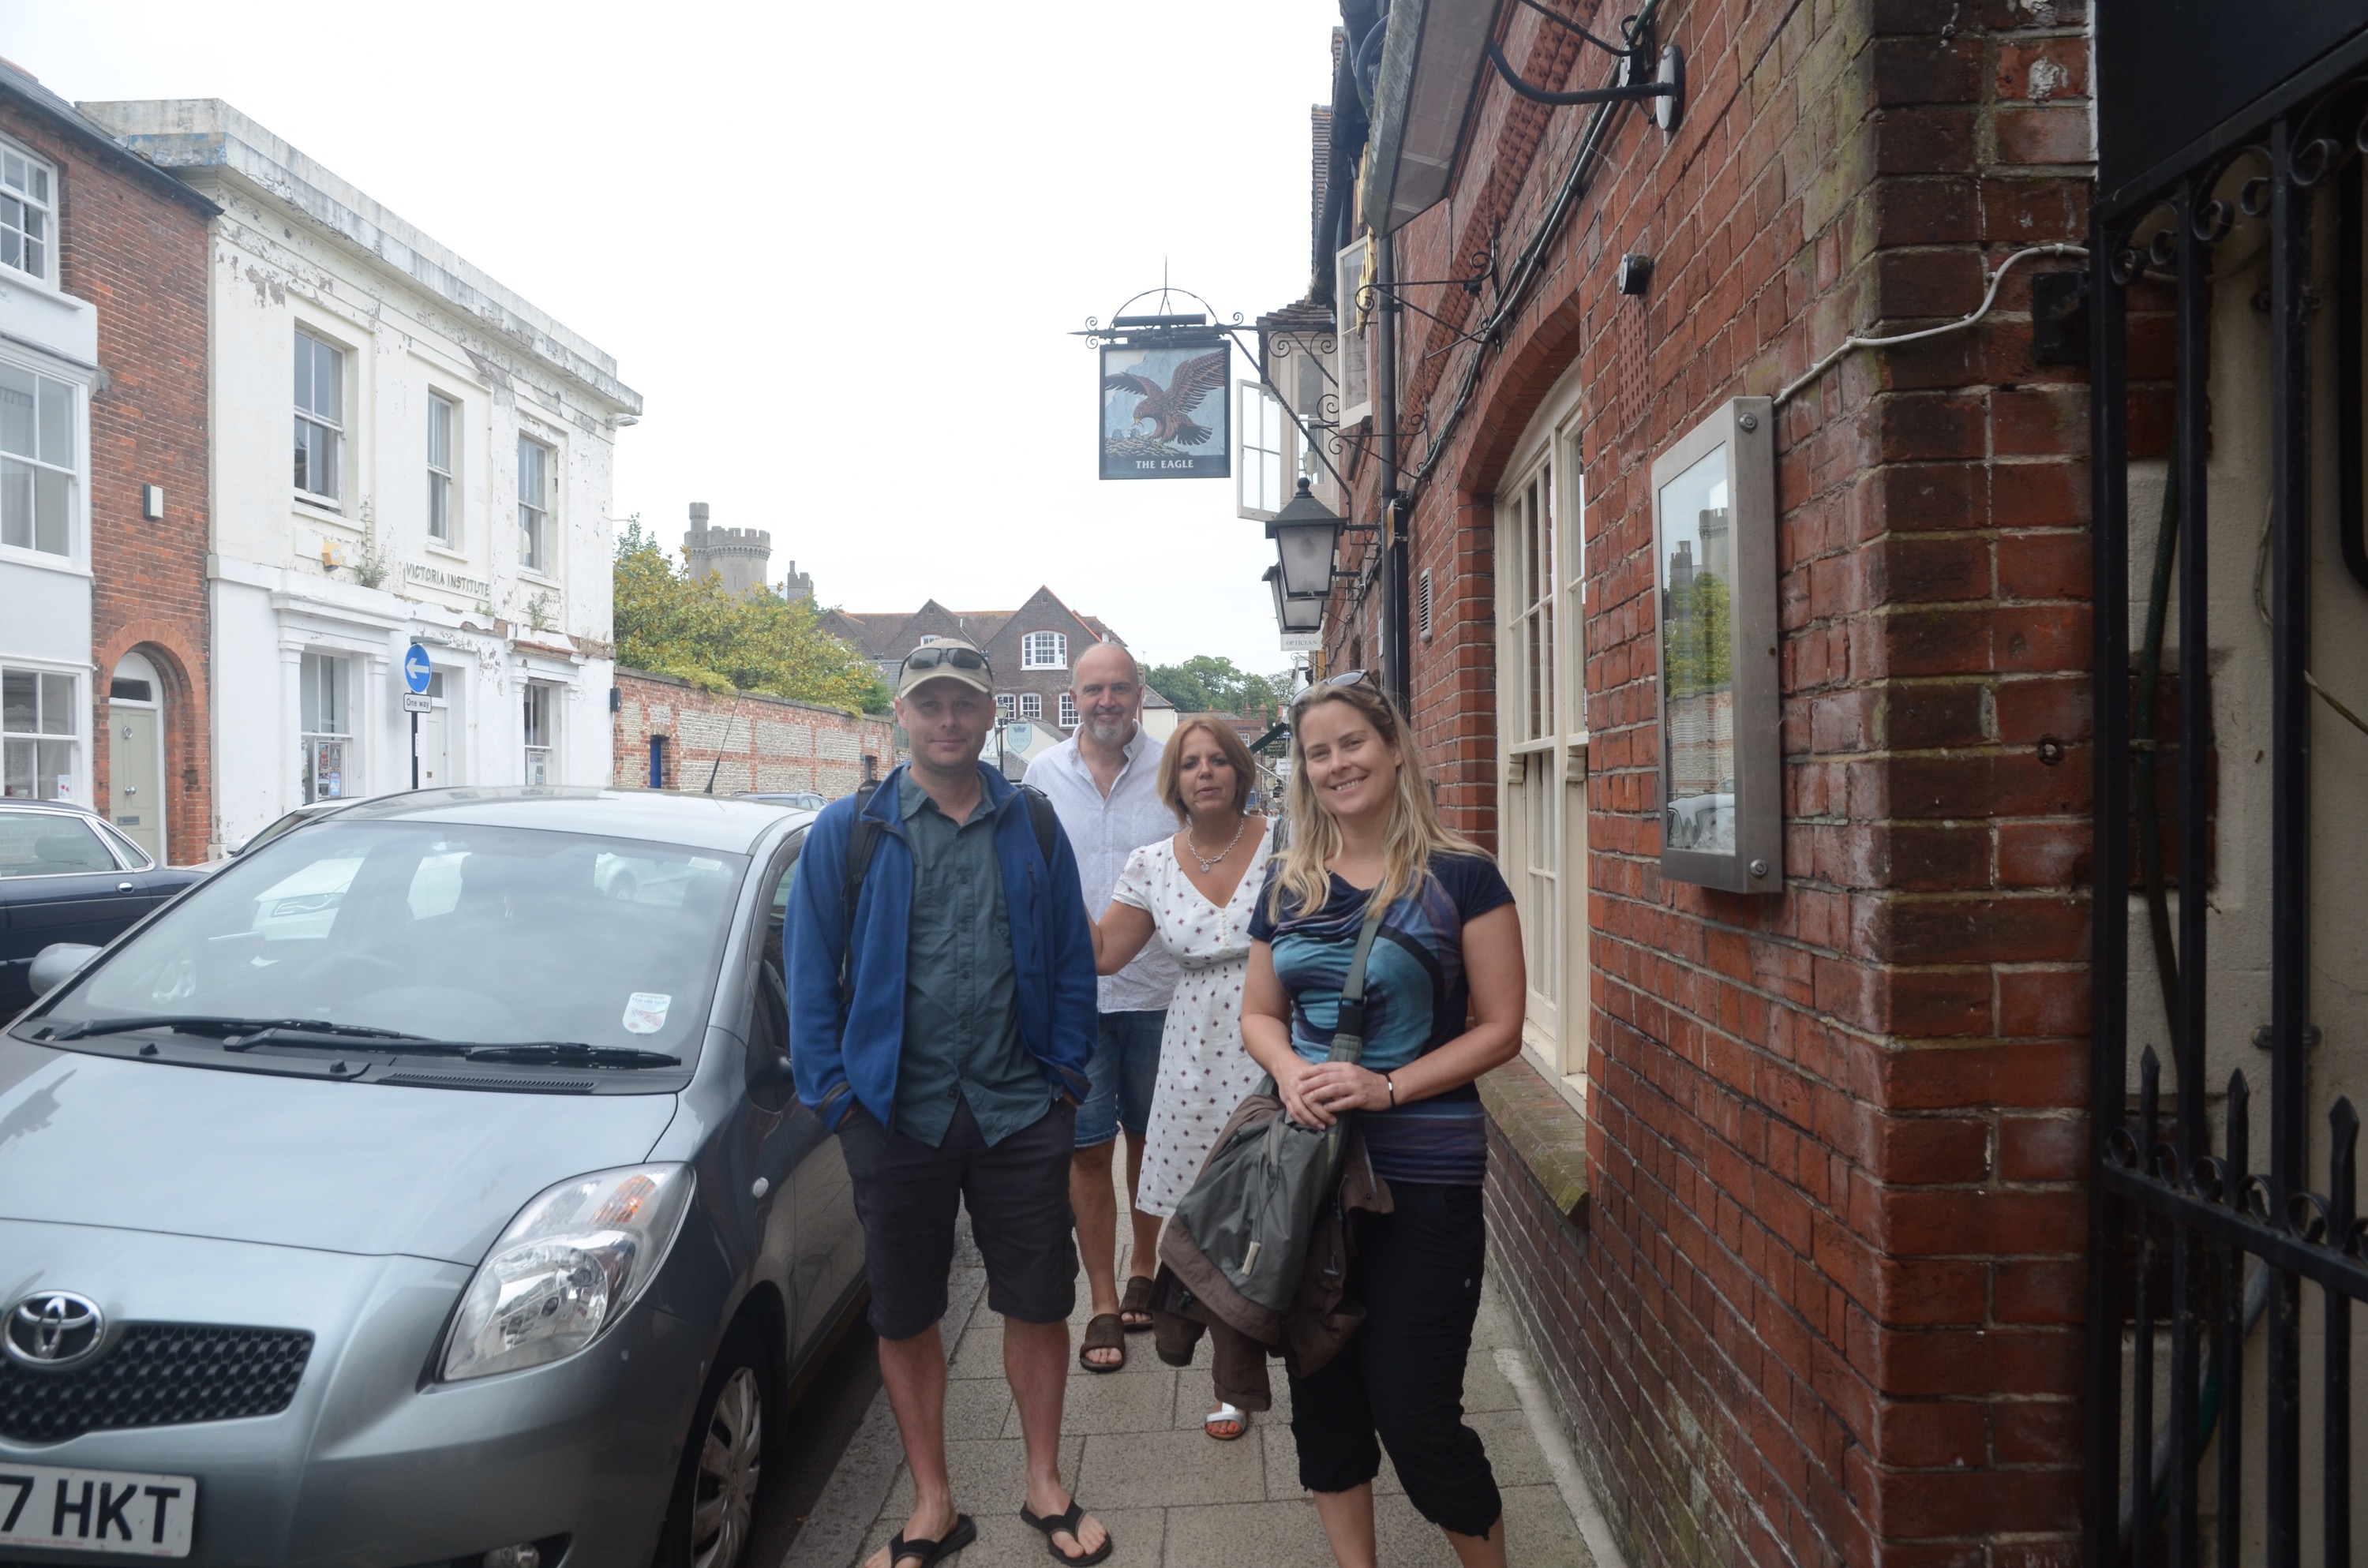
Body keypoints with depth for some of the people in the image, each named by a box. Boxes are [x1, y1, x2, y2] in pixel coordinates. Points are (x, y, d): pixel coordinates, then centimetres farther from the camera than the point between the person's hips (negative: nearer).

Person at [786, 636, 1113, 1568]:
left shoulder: (1033, 826, 4)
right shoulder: (847, 832, 1)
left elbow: (1073, 960, 7)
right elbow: (811, 973, 2)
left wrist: (1066, 1073, 1)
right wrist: (834, 1091, -4)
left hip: (1020, 1110, 1)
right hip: (896, 1111, 0)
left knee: (1037, 1302, 9)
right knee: (905, 1315, 11)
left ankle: (1045, 1487, 30)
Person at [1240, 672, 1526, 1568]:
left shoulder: (1459, 878, -6)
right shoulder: (1287, 883, 7)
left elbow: (1499, 1027, -7)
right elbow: (1259, 1013, 13)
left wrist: (1388, 1087, -18)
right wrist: (1291, 1072, -9)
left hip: (1423, 1174, -4)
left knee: (1412, 1409, 2)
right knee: (1321, 1393, 14)